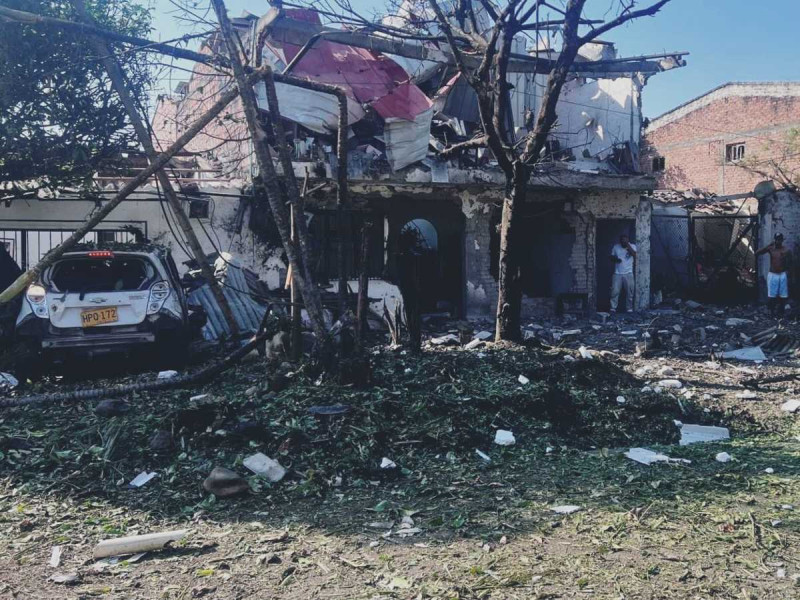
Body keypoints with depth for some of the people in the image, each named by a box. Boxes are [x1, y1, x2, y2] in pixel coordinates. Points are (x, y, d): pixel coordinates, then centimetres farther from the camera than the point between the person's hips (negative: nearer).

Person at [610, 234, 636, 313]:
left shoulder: (632, 246, 2)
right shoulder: (616, 247, 6)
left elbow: (634, 255, -16)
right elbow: (612, 258, 11)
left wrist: (628, 246, -18)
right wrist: (615, 259, -11)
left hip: (628, 273, 0)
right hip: (617, 274, 0)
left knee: (629, 292, 1)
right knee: (615, 291, -7)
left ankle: (629, 308, 11)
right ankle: (613, 308, -2)